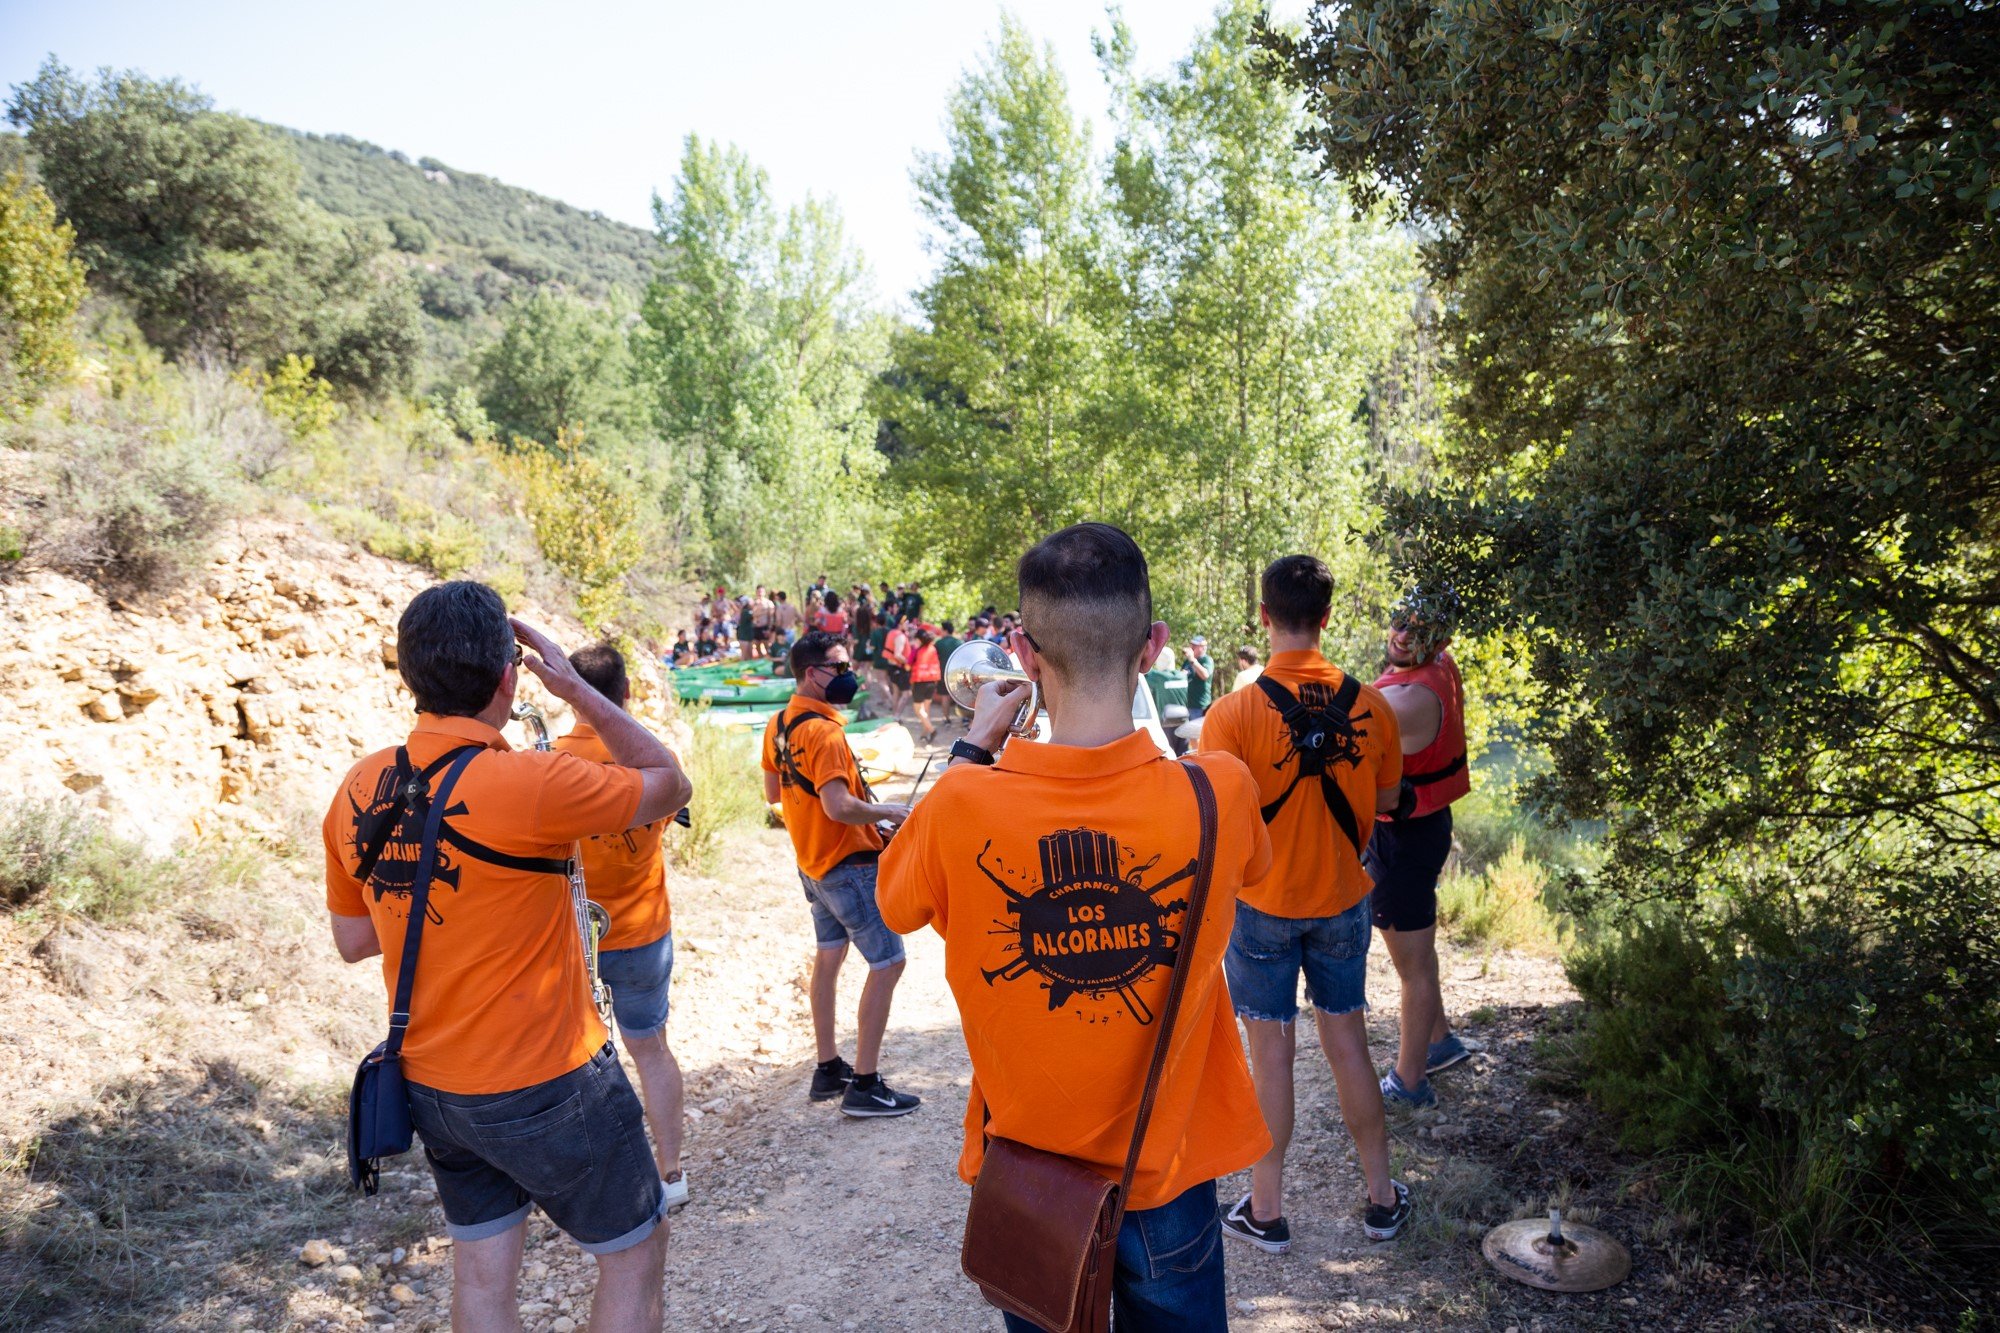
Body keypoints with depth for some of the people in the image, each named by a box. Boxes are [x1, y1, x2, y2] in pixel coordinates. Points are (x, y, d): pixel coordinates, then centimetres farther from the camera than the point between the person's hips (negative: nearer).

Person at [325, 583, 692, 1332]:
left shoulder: (359, 791, -4)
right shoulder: (530, 785, -25)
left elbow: (352, 941, 8)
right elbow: (671, 785, -9)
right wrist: (576, 690, -7)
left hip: (431, 1086, 7)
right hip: (546, 1088, -6)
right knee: (635, 1252, 15)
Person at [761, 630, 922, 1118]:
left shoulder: (778, 724, 5)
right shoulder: (823, 731, -23)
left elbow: (773, 792, 16)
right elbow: (839, 807, -29)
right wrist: (886, 811, -15)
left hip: (812, 862, 10)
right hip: (848, 863, -10)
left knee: (829, 956, 18)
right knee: (887, 963, -3)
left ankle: (828, 1069, 27)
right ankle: (864, 1086, 0)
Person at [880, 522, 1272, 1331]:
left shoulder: (961, 808, -25)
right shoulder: (1219, 795, -23)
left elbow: (894, 902, -1)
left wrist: (972, 749, 1)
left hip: (1026, 1175, 0)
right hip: (1167, 1173, 0)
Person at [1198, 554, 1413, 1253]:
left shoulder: (1234, 713, -19)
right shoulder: (1368, 704, -8)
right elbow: (1388, 797, 4)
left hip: (1263, 904, -3)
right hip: (1342, 900, 3)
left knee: (1271, 1053, 8)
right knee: (1347, 1043, 17)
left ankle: (1265, 1210, 20)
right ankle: (1382, 1197, 30)